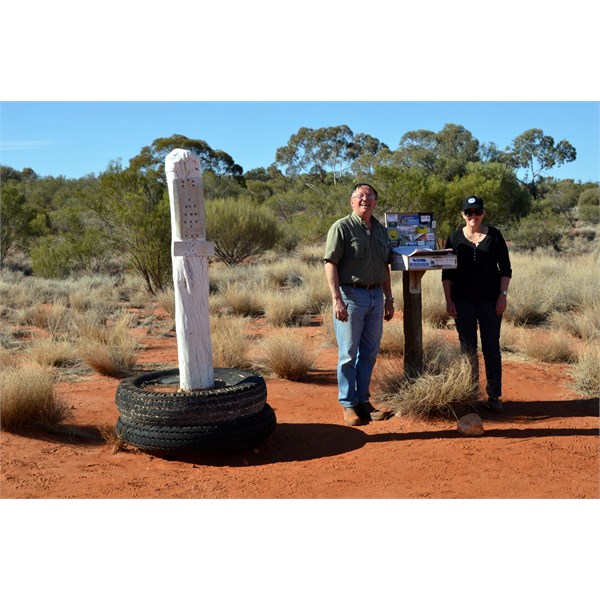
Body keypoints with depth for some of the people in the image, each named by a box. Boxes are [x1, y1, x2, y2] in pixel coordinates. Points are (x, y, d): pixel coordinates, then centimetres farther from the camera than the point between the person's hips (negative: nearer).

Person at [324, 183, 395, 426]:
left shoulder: (381, 230, 15)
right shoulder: (342, 227, -6)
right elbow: (330, 264, -12)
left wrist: (388, 299, 17)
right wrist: (337, 299, -20)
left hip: (376, 296, 7)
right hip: (351, 295, -6)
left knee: (370, 352, 11)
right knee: (349, 353, 0)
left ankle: (363, 400, 23)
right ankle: (348, 404, 11)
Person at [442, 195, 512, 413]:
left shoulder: (494, 235, 3)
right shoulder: (455, 237, 4)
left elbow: (505, 268, 4)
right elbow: (447, 273, 4)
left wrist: (503, 295, -5)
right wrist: (448, 300, -3)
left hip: (490, 300, -1)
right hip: (463, 301, 1)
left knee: (491, 347, 1)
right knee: (468, 348, 6)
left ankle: (494, 396, 8)